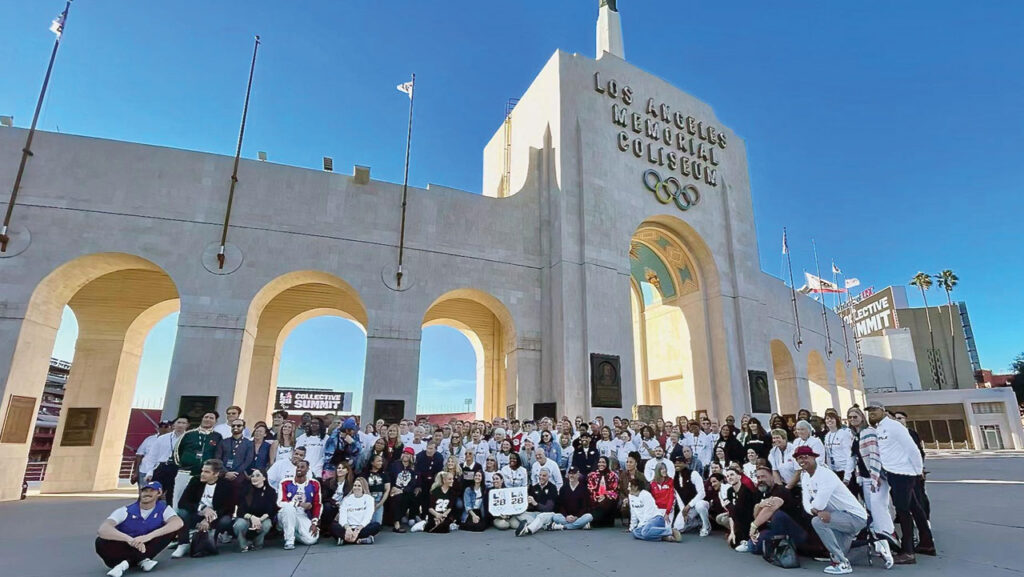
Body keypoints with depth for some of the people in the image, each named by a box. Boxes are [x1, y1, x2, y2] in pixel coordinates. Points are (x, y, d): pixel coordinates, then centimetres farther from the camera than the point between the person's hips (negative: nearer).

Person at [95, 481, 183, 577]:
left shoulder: (164, 509, -11)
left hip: (146, 548, 0)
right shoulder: (125, 511, -11)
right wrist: (129, 539, -44)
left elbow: (178, 522, -31)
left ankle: (127, 562, -21)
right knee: (101, 543, -29)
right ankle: (141, 560, -23)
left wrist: (148, 536, -43)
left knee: (173, 528, -24)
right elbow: (102, 529, -28)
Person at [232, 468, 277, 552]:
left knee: (266, 524, -33)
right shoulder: (246, 491, -8)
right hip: (246, 518, 0)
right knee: (239, 524, -33)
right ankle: (244, 545, -1)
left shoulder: (270, 491, -9)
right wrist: (251, 517, -32)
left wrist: (260, 519, -31)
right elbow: (240, 511, -12)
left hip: (263, 518, 0)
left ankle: (257, 544, 1)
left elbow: (271, 511, -13)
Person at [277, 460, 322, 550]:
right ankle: (289, 540, -22)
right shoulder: (286, 483, -7)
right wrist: (300, 504, -24)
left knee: (311, 540, -20)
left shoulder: (314, 484, 0)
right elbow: (280, 503, -16)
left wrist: (314, 523, -7)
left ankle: (294, 532, 14)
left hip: (303, 516, 2)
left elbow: (317, 505, 2)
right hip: (286, 515, -2)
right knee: (289, 506, -36)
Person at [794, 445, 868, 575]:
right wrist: (818, 511, -24)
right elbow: (806, 503, -4)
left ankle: (842, 563, -14)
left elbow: (819, 504, -29)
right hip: (839, 517, 9)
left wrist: (813, 507, -9)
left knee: (817, 522, -27)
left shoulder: (825, 474, -23)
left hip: (855, 517, -9)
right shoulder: (804, 476, 4)